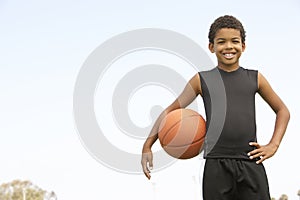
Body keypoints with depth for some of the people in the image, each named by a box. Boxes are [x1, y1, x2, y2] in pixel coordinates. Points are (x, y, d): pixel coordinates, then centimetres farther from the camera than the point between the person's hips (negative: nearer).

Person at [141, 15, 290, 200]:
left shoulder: (255, 78, 10)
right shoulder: (202, 80, 7)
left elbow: (282, 110, 22)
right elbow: (171, 110, 10)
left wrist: (273, 145, 8)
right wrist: (147, 146, 0)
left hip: (251, 165, 1)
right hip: (216, 165, -1)